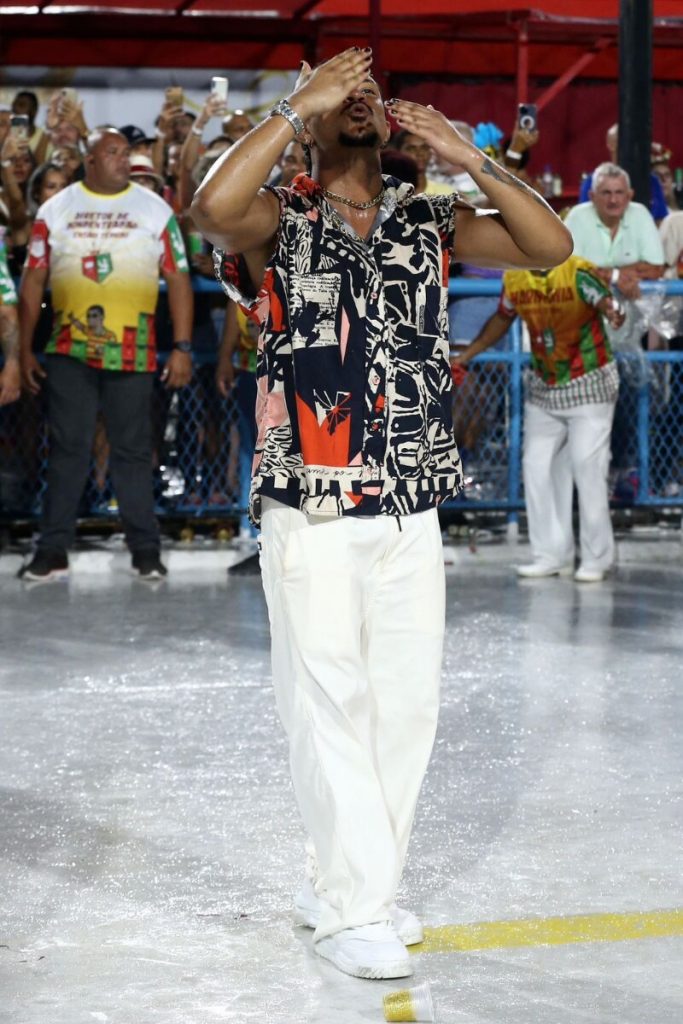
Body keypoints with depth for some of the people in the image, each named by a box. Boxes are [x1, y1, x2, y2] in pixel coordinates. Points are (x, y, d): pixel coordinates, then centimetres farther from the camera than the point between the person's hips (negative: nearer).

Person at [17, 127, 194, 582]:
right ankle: (53, 551, 5)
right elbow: (33, 280, 8)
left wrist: (182, 347, -4)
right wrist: (25, 349, 3)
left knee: (133, 450, 3)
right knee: (68, 449, 1)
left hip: (133, 353, -1)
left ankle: (146, 549, 10)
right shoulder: (56, 209, 7)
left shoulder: (154, 210, 6)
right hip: (69, 351, 1)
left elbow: (178, 279, 4)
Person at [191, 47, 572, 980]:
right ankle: (352, 909, 5)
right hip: (313, 512, -4)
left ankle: (345, 884, 23)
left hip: (412, 510, 5)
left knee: (406, 703, 9)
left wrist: (466, 155, -6)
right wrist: (298, 105, -19)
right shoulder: (281, 220, -2)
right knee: (333, 704, -2)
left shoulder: (428, 222, 10)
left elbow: (549, 246, 1)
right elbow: (214, 207, -25)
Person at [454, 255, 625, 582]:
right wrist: (467, 355, 15)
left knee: (587, 467, -10)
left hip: (588, 385, -6)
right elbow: (502, 319, 14)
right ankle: (552, 555, 14)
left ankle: (596, 558, 0)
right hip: (543, 389, 6)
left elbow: (604, 300, -40)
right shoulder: (514, 279, -4)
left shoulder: (577, 272, -22)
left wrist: (612, 313, -63)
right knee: (537, 467, 4)